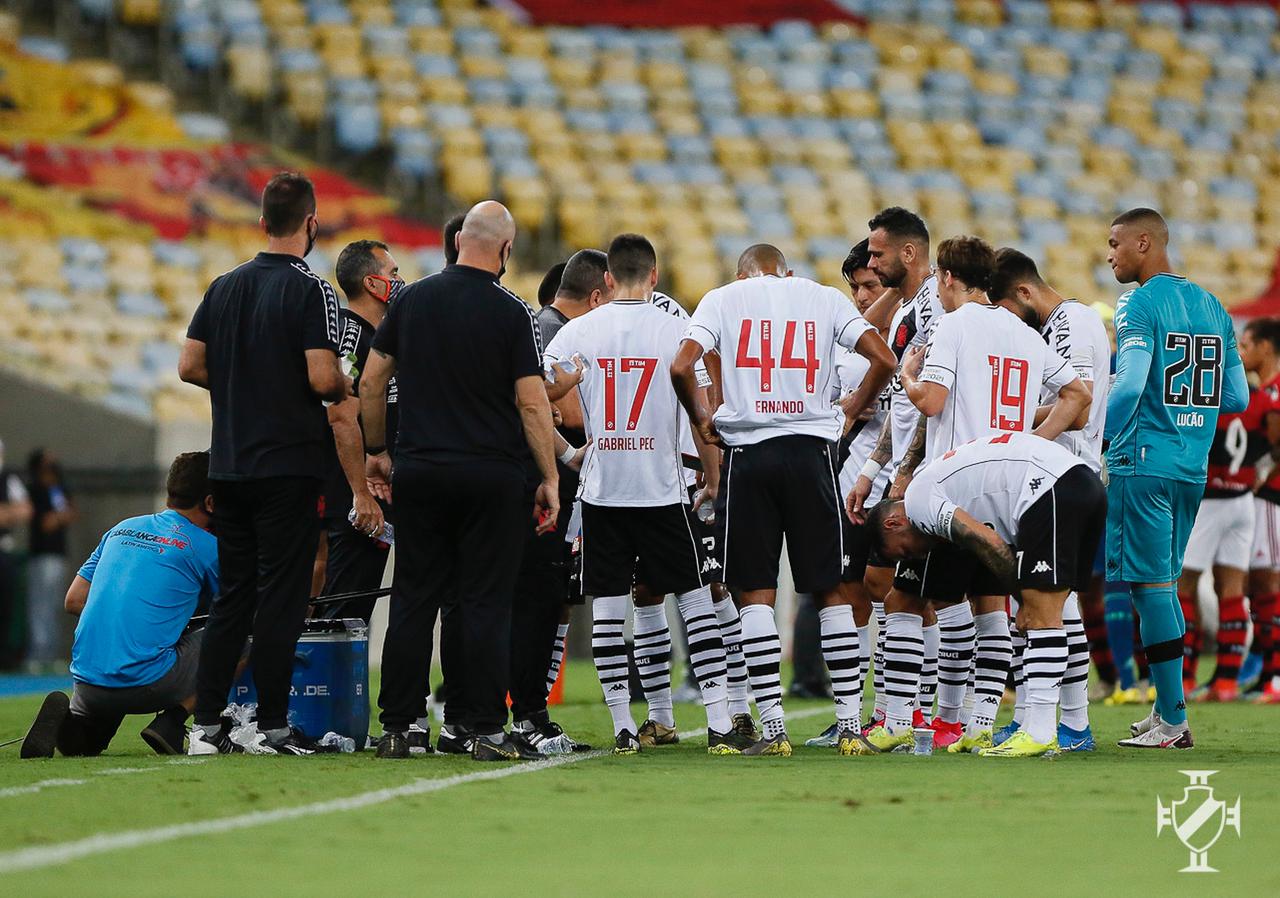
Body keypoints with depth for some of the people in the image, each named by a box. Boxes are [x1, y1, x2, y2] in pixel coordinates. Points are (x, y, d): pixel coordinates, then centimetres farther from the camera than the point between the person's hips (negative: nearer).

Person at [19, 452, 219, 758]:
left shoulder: (123, 529, 17)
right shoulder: (204, 546, 0)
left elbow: (73, 601, 18)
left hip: (87, 685, 5)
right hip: (145, 682, -5)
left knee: (76, 743, 35)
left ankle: (71, 720, -2)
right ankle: (170, 725, -2)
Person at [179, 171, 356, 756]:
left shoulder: (225, 286, 8)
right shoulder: (310, 290, -11)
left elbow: (190, 366, 8)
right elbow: (323, 378, -19)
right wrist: (346, 388, 3)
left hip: (228, 462, 6)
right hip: (288, 465, -6)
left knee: (232, 593, 10)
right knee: (281, 596, -2)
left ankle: (207, 723, 7)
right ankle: (272, 725, -2)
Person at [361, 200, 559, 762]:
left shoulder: (413, 299, 4)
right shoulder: (511, 313, -7)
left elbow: (370, 384, 7)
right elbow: (532, 404, -8)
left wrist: (377, 451, 19)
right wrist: (550, 479, -2)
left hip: (419, 470, 3)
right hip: (492, 474, -3)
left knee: (413, 600, 7)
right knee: (483, 603, 0)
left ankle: (396, 726, 7)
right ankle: (486, 728, 0)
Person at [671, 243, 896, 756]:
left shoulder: (724, 298, 7)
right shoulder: (824, 298, 11)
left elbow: (681, 368, -8)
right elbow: (883, 359, 0)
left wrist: (701, 419, 9)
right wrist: (849, 411, 13)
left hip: (747, 453, -1)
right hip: (811, 448, 1)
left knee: (756, 592, 3)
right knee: (830, 590, 9)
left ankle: (773, 727, -3)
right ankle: (851, 727, 6)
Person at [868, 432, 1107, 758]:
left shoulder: (917, 499, 1)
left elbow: (989, 544, -8)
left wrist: (1026, 601, 1)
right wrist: (1030, 602, 15)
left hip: (1051, 490, -10)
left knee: (1041, 614, -9)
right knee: (1041, 614, 11)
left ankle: (1040, 732, -11)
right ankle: (1038, 728, 11)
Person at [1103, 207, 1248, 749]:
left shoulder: (1140, 305, -10)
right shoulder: (1213, 307, 13)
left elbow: (1130, 385, -21)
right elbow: (1238, 399, 14)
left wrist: (1094, 442, -9)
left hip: (1144, 463, -8)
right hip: (1193, 468, 8)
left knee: (1151, 585, -5)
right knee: (1162, 586, 16)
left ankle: (1173, 721, -6)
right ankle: (1166, 711, 17)